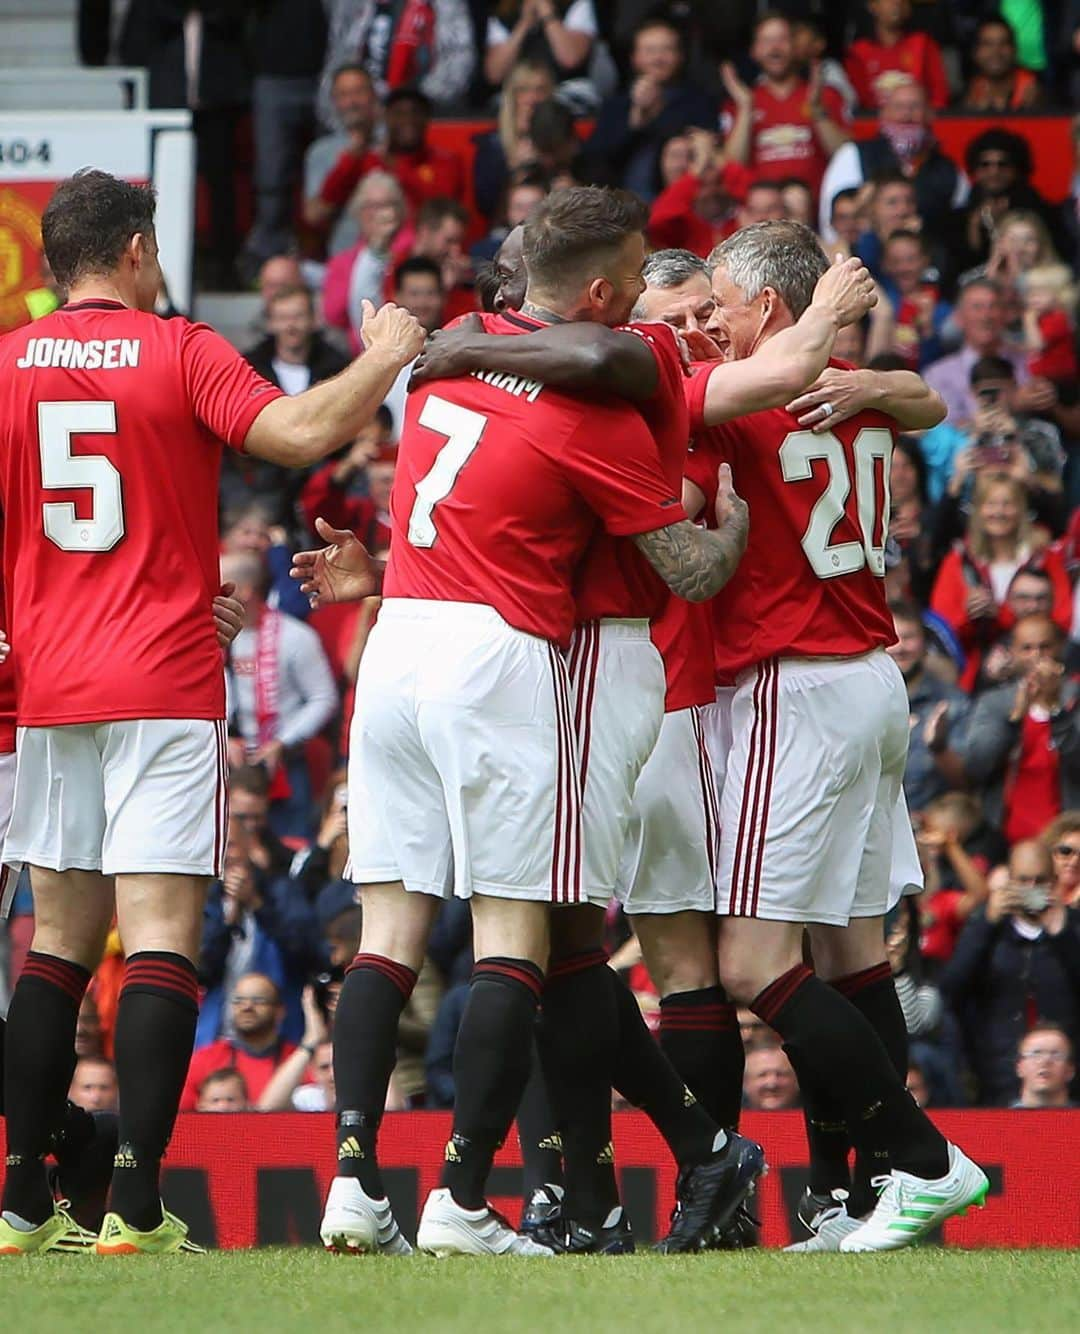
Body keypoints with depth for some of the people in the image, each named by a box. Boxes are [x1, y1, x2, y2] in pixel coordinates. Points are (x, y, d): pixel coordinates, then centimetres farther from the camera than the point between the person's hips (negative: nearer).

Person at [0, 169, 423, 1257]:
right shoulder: (179, 352, -4)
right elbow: (298, 433, -16)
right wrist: (383, 360, -1)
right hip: (165, 687, -4)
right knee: (160, 934, -7)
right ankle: (135, 1205, -16)